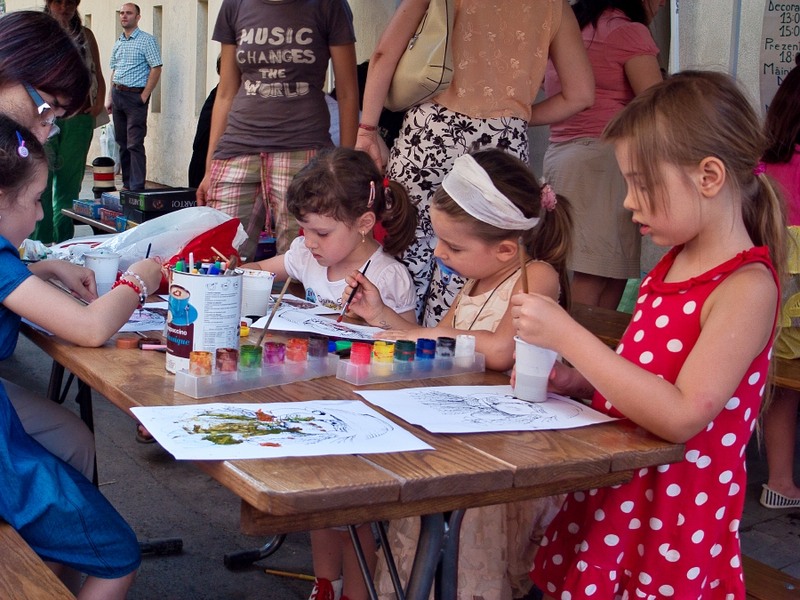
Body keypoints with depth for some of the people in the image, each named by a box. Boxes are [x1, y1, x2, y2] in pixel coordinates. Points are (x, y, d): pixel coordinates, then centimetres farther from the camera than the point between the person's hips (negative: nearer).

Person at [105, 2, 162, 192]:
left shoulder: (147, 40, -5)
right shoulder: (117, 43, 16)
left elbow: (156, 69, -10)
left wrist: (144, 96, -14)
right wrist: (110, 97, 13)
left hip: (135, 96, -7)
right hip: (118, 95, 7)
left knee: (135, 144, -11)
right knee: (122, 143, 10)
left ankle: (137, 188, -10)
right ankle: (127, 185, 16)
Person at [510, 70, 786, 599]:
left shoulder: (746, 287, -17)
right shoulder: (670, 265, 8)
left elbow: (682, 416, -26)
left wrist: (566, 335, -24)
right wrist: (576, 380, 0)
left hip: (672, 519, -7)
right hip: (609, 497, 7)